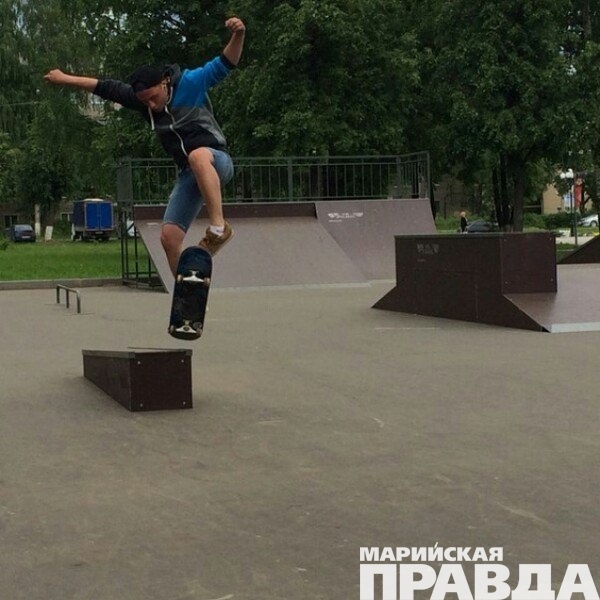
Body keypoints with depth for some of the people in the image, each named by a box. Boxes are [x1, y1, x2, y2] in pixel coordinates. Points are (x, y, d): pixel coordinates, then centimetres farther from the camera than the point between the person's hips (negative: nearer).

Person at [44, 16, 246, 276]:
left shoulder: (191, 82, -10)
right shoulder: (139, 98, 5)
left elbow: (224, 64, -18)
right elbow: (106, 88, 15)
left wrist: (238, 36, -36)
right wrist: (66, 79, 20)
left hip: (216, 161, -7)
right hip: (190, 173, 7)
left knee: (197, 156, -44)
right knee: (169, 236, -3)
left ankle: (218, 226, -43)